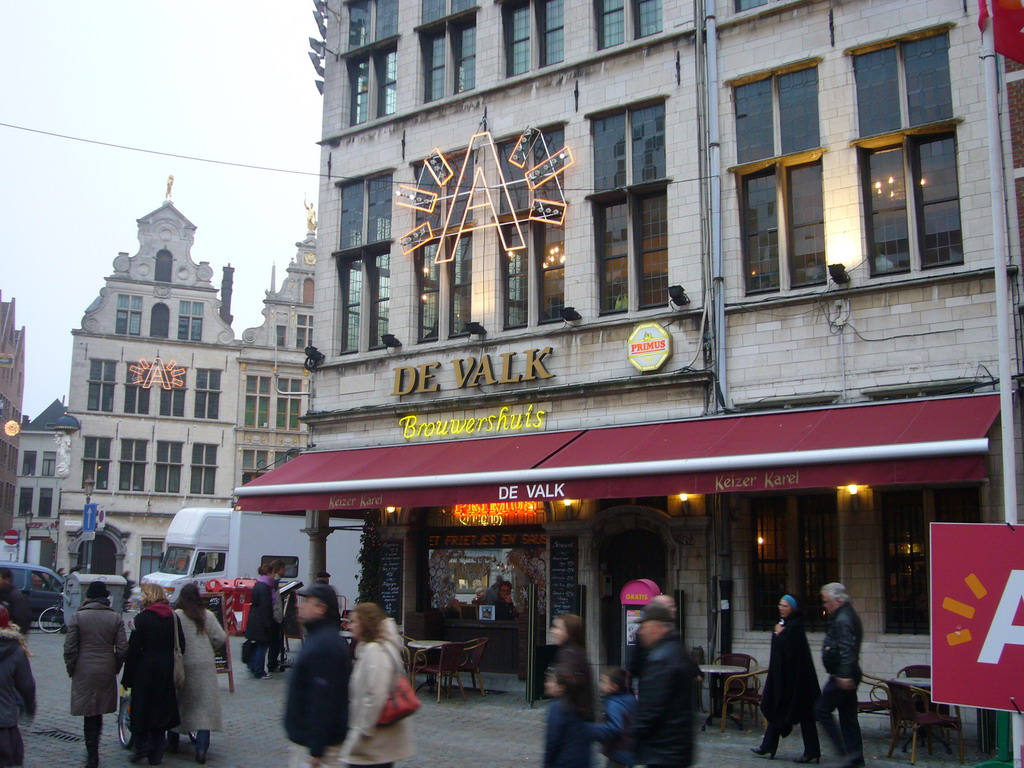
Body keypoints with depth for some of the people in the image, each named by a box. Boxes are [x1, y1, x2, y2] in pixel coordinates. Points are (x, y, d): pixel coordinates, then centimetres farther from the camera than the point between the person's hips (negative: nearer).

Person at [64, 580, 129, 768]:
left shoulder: (78, 617, -5)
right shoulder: (115, 618, 0)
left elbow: (69, 648, -5)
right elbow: (122, 648, -1)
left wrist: (71, 669, 8)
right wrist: (116, 667, 13)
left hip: (84, 670, -2)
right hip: (107, 670, 2)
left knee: (89, 715, 2)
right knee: (99, 713, 15)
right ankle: (93, 751, 25)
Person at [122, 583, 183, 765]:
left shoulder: (142, 618, -9)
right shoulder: (173, 617, 4)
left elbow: (134, 649, -10)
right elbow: (181, 646, 6)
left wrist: (127, 677, -5)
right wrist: (174, 669, 14)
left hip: (146, 668, -4)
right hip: (167, 671, 5)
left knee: (140, 709, 10)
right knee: (161, 708, 9)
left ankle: (143, 745, 3)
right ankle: (156, 754, 12)